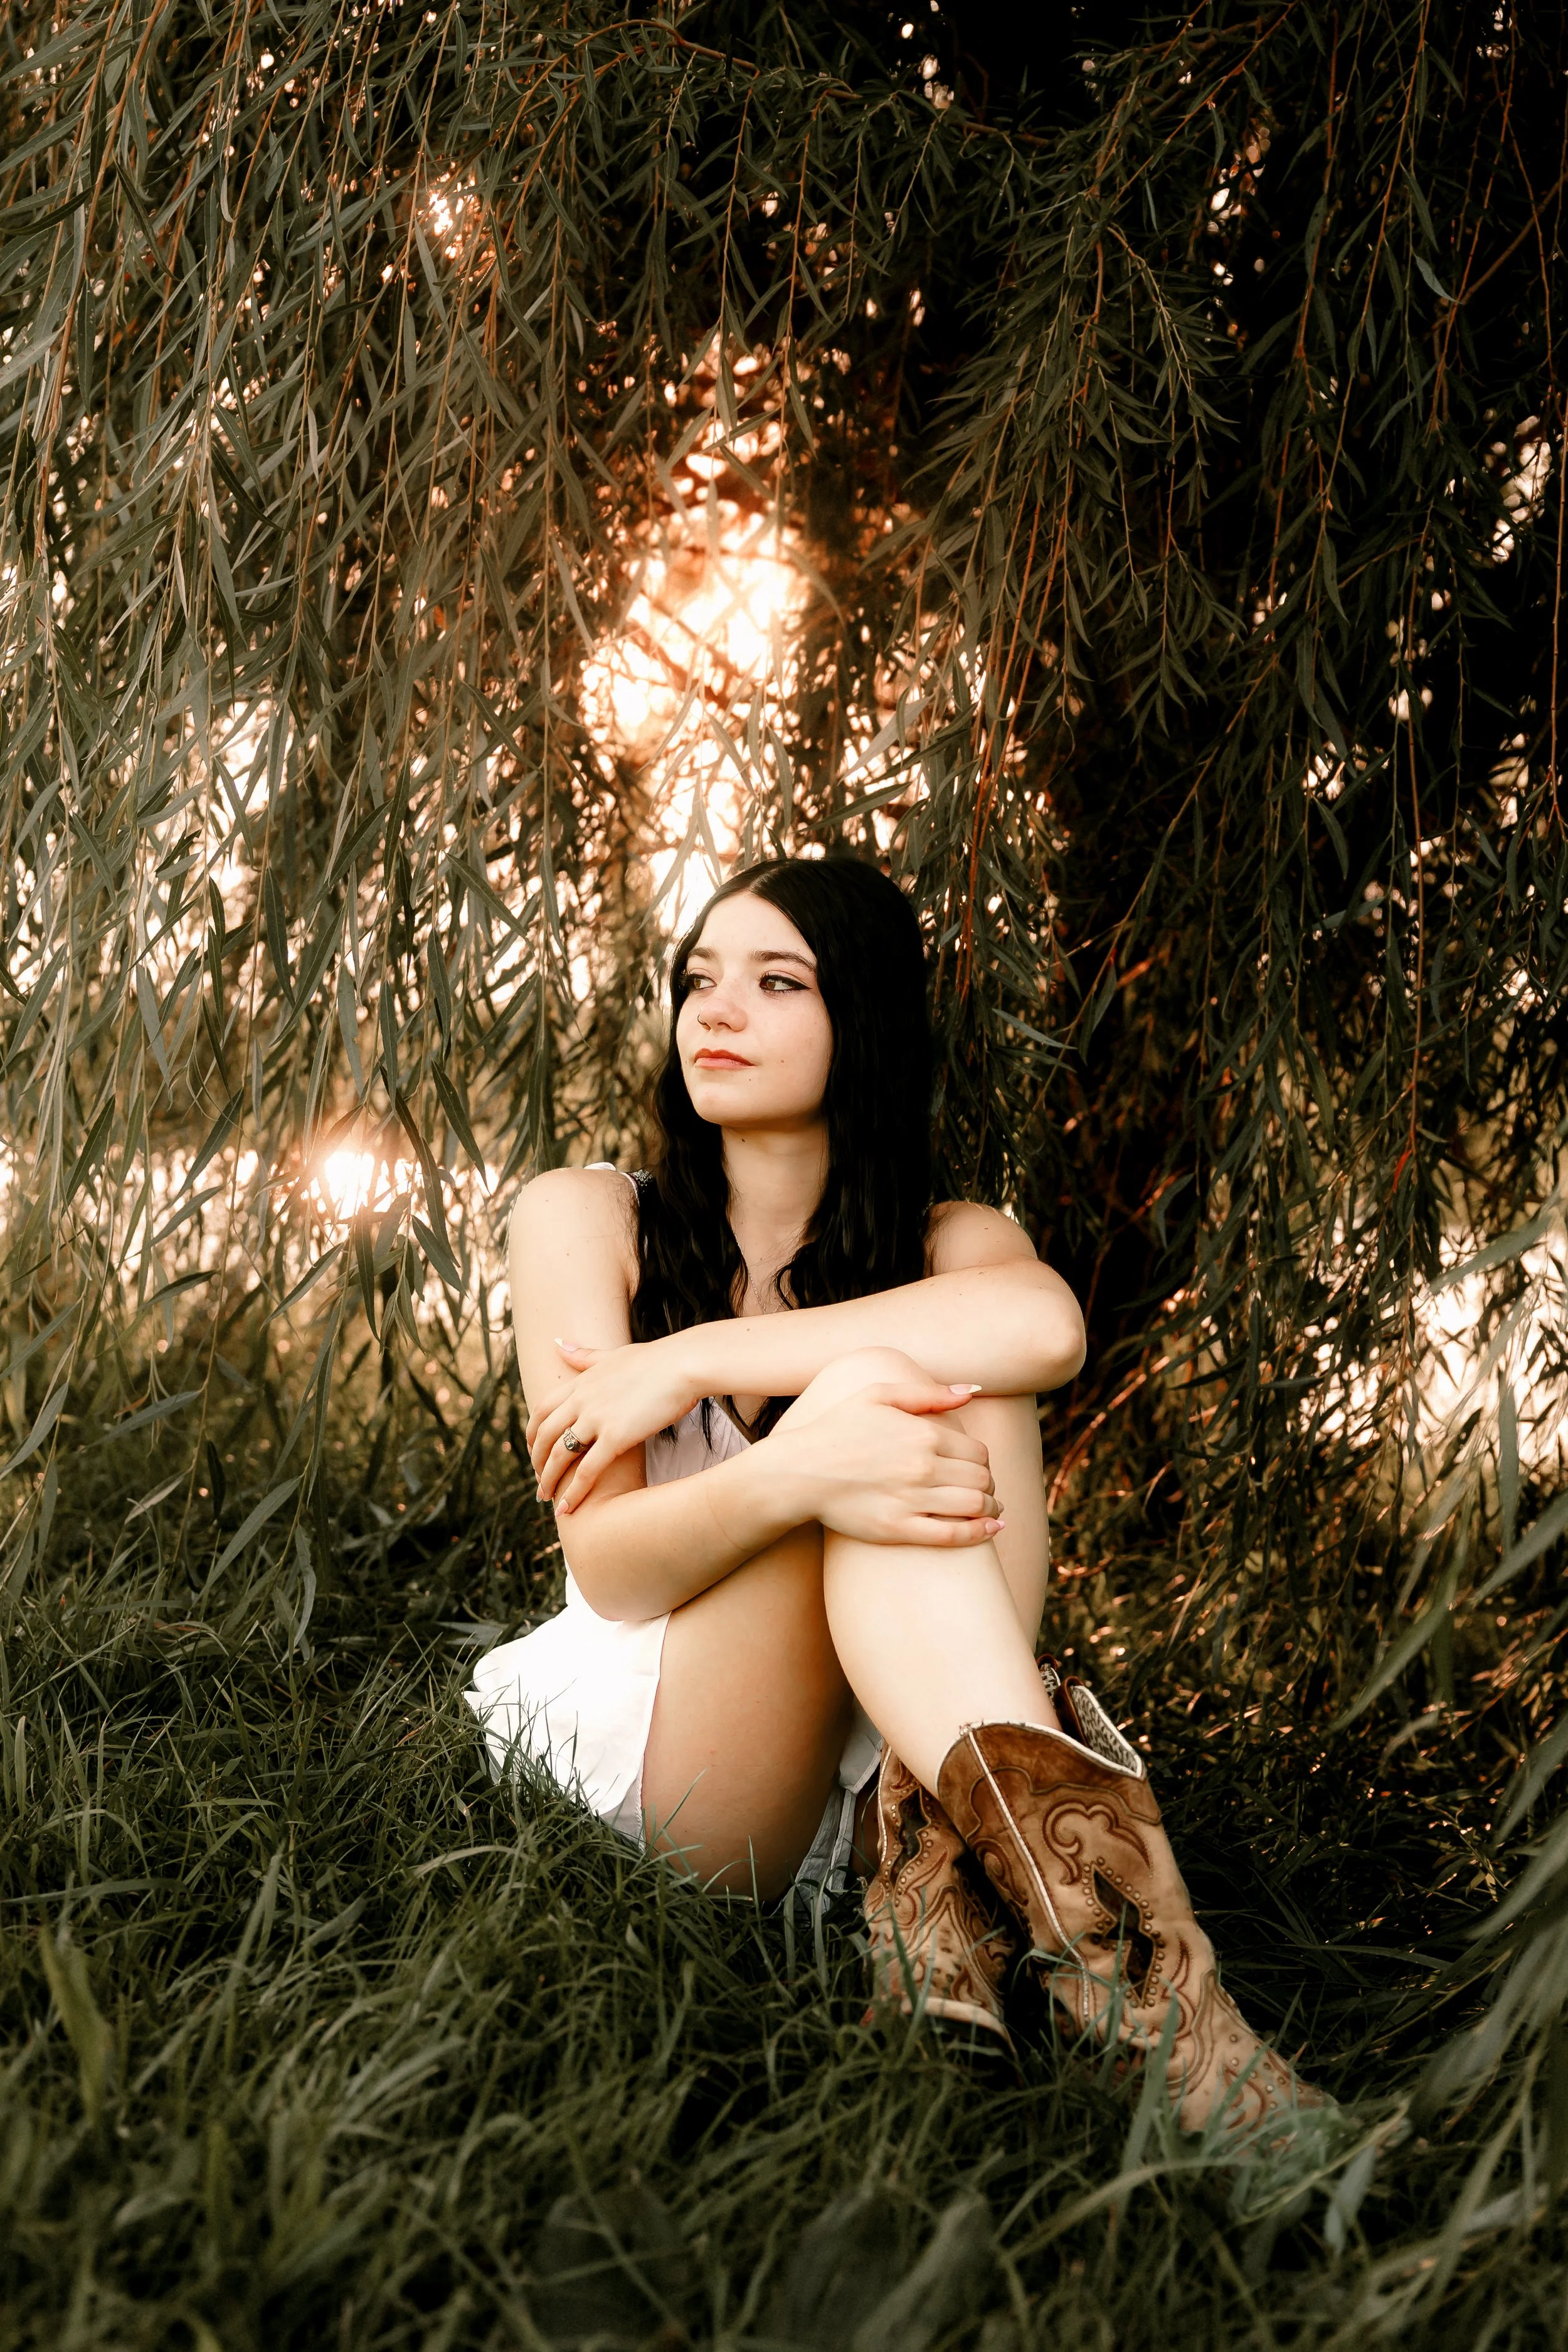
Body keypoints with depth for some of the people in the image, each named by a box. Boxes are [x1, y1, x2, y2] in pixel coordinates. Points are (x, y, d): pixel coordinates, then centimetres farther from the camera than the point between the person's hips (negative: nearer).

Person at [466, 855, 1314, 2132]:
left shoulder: (947, 1245, 7)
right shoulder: (587, 1217, 2)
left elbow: (1045, 1325, -22)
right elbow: (610, 1568, -11)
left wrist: (692, 1362, -23)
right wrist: (787, 1474, -34)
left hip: (880, 1758, 2)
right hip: (635, 1738, -2)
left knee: (966, 1391, -23)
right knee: (868, 1387, -27)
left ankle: (951, 1854, -36)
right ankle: (1072, 1852, -43)